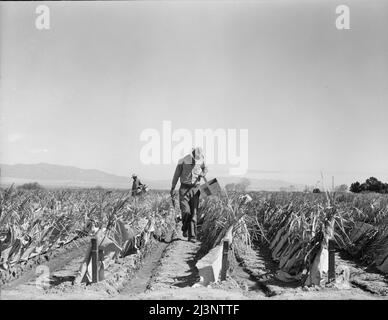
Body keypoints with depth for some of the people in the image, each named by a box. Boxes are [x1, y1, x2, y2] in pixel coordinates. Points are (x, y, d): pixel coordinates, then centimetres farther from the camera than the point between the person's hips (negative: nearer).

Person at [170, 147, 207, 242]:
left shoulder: (201, 160, -1)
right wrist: (173, 188, 7)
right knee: (186, 212, -15)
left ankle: (192, 236, 4)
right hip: (184, 189, -2)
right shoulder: (183, 161, -9)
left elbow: (205, 169, 20)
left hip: (195, 189, 2)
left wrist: (203, 173, -4)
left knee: (193, 213, -2)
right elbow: (176, 175, 2)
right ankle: (185, 229, 14)